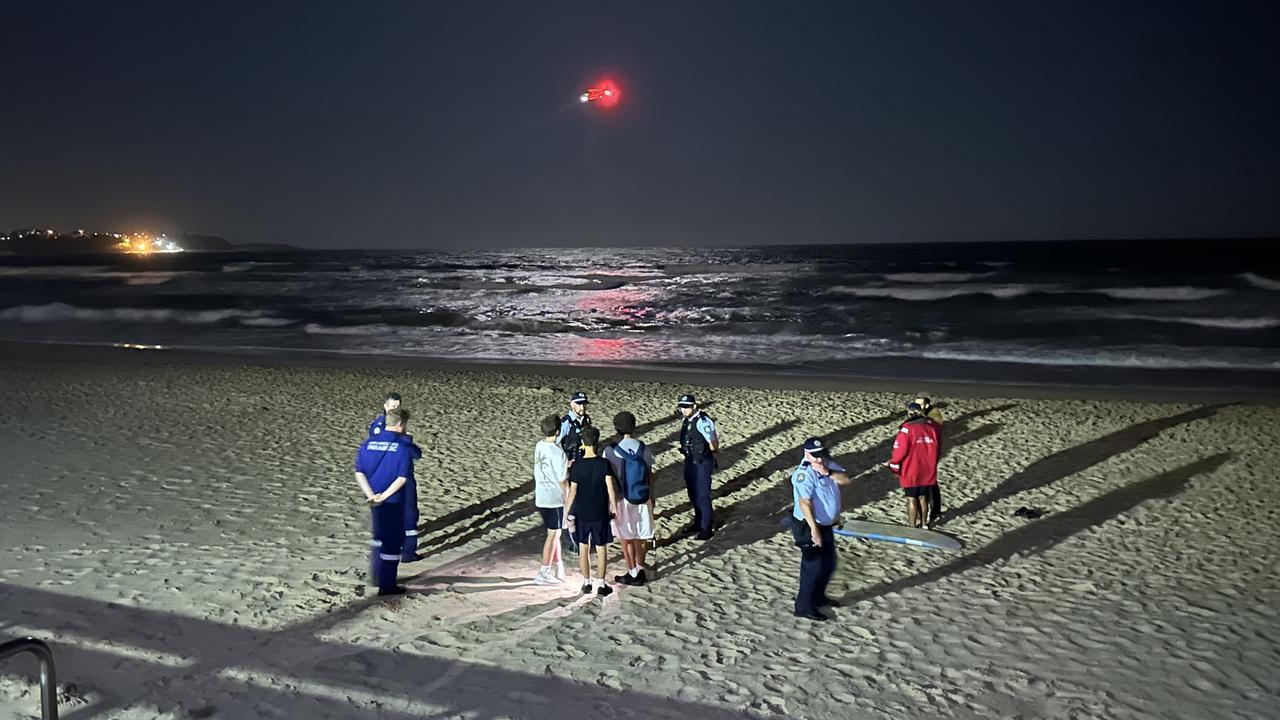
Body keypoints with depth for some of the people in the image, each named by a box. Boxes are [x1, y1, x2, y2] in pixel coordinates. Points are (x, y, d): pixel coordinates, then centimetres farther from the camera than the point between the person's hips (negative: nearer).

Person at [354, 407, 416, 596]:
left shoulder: (368, 443, 2)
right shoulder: (403, 447, -14)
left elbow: (359, 473, -3)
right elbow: (402, 478, -20)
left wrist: (370, 494, -9)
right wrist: (384, 495, -16)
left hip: (374, 500, 6)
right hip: (393, 502, -6)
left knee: (380, 537, 24)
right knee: (393, 542, 4)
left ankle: (378, 575, 35)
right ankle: (387, 586, 9)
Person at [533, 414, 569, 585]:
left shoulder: (539, 446, 2)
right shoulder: (558, 453, -21)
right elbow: (562, 481, -16)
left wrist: (567, 464, 18)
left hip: (540, 498, 7)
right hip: (554, 499, -7)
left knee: (554, 532, 19)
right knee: (553, 534, 4)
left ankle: (558, 567, 28)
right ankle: (544, 574, 8)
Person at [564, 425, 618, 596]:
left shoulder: (576, 465, -10)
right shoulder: (604, 463, -12)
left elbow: (573, 492, -8)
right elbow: (611, 490, -12)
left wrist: (567, 511, 3)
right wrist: (615, 510, -1)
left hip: (581, 513, 1)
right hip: (600, 513, -1)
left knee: (584, 548, 15)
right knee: (601, 549, 10)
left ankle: (586, 583, 22)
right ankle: (601, 585, 15)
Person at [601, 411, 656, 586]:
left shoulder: (610, 450, -14)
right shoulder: (644, 449, -6)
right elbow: (650, 475, 2)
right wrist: (651, 497, 15)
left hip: (621, 499, -3)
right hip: (642, 499, 3)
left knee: (626, 538, 10)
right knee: (640, 536, 18)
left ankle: (633, 574, 16)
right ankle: (640, 570, 25)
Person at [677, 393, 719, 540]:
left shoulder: (703, 421, -23)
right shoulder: (687, 420, 4)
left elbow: (714, 445, -21)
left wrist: (713, 445, -34)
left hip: (702, 463, -9)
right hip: (690, 461, 9)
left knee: (702, 496, 0)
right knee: (693, 494, 21)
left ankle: (706, 528, 12)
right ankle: (698, 522, 38)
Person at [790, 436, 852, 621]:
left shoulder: (829, 464, 2)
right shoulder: (804, 473, -24)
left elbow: (845, 479, -6)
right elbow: (805, 503, -31)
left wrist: (828, 473, -23)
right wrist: (814, 529, -35)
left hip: (826, 524, 9)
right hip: (809, 526, -9)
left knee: (829, 564, 20)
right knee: (813, 566, -5)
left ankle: (818, 597, 38)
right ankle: (804, 606, 7)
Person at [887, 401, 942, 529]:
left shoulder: (906, 429, -17)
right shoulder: (932, 427, 1)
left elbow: (900, 451, -17)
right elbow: (938, 448, 10)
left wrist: (893, 464, -1)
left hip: (910, 472, -5)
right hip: (928, 472, 5)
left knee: (911, 499, 5)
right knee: (923, 497, 17)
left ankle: (912, 526, 10)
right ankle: (924, 523, 29)